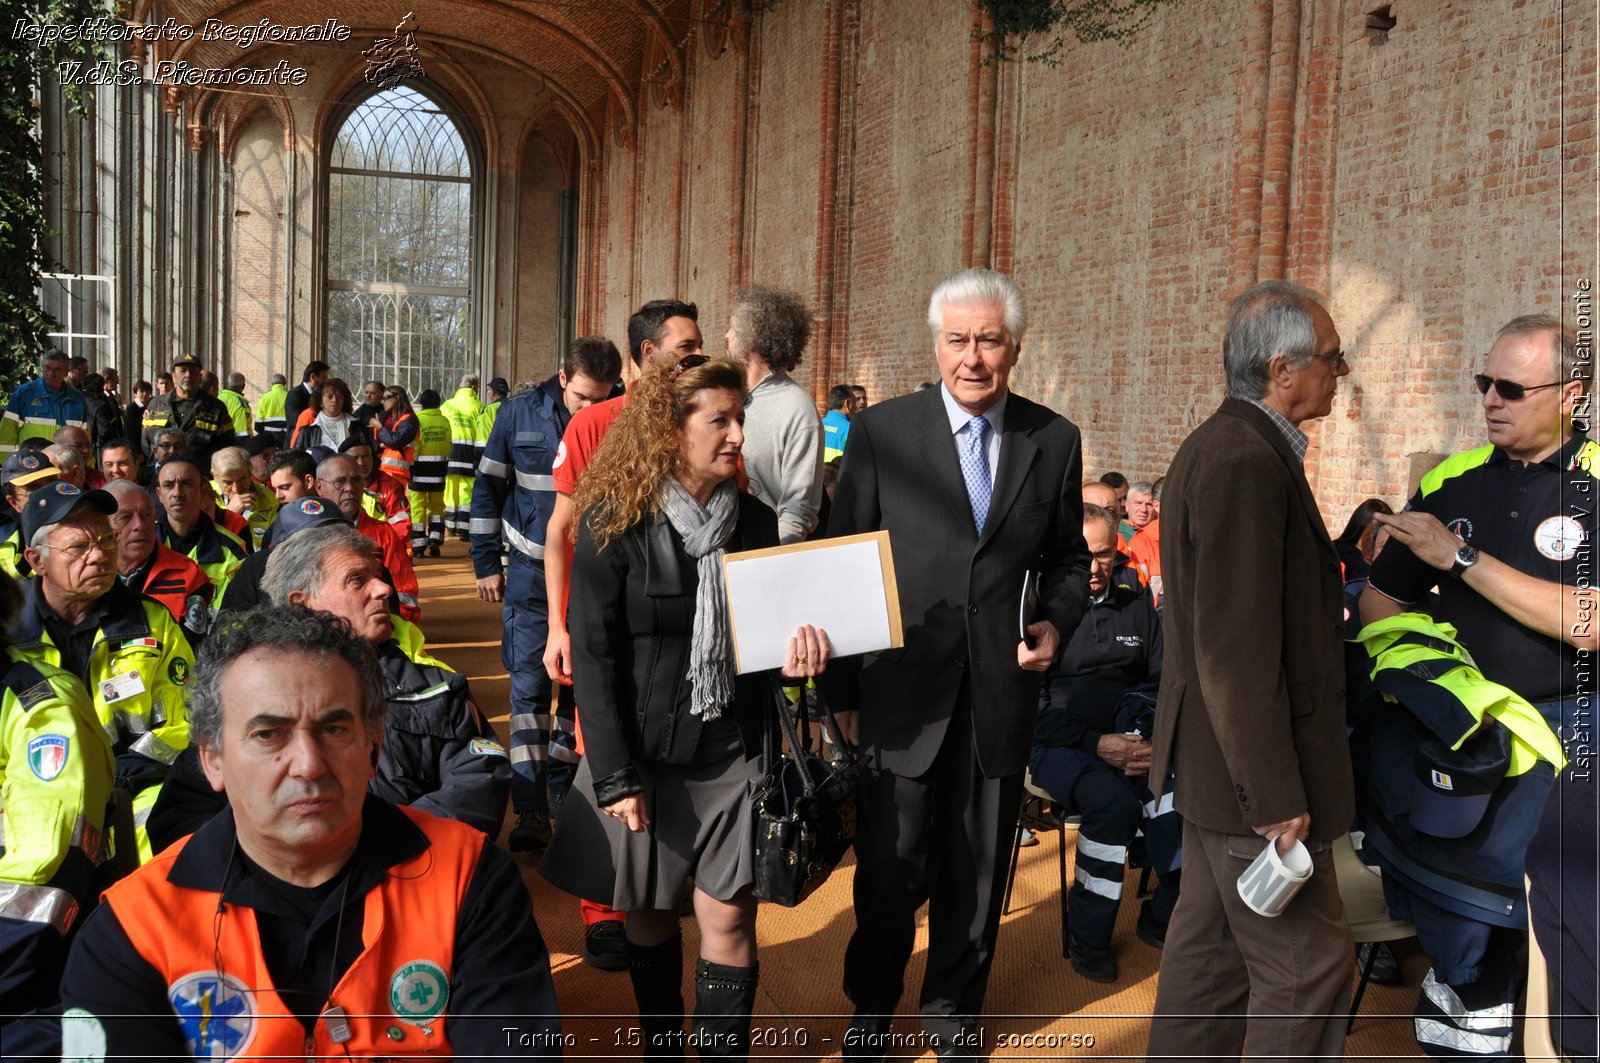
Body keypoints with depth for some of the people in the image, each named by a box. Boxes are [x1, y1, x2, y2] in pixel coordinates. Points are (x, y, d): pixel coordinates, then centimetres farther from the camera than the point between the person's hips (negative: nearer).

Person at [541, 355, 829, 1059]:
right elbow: (594, 658, -10)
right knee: (649, 909, 12)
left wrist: (794, 652, -11)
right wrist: (614, 776, -13)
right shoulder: (614, 525, -9)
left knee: (728, 915, 1)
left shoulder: (754, 521, 3)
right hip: (645, 751, -2)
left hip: (733, 749, 3)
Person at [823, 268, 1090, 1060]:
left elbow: (1067, 558, 13)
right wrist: (842, 691, -2)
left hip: (1000, 696, 2)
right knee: (891, 872, 8)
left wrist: (1056, 620, -7)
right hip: (903, 695, -2)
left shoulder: (1054, 440, 2)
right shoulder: (880, 431, -5)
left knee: (976, 877, 16)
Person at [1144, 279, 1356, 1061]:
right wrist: (1276, 797, -22)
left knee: (1210, 951, 19)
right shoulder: (1247, 461, -21)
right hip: (1253, 769, -11)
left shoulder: (1222, 446, 12)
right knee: (1307, 966, 1)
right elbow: (1238, 648, -25)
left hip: (1217, 762, 11)